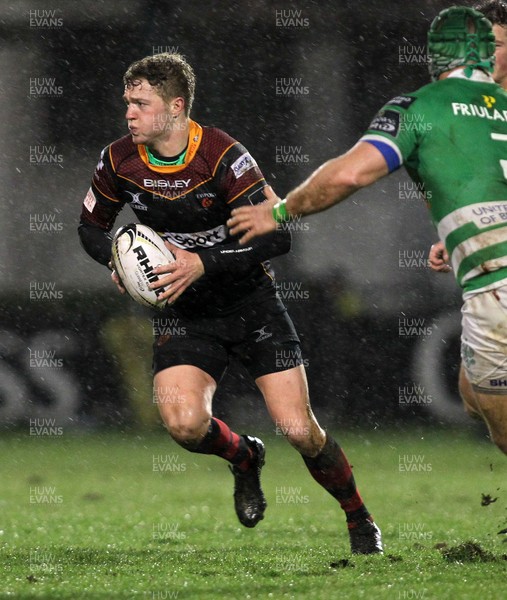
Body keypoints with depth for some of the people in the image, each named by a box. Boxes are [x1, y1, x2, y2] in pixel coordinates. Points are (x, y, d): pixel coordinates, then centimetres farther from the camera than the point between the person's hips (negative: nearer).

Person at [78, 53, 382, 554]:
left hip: (250, 301, -3)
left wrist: (204, 263, -29)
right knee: (183, 423, -23)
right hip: (183, 313, 3)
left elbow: (276, 235, -22)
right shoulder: (118, 162, -6)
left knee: (298, 430, -10)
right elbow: (91, 225, 11)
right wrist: (117, 259, -10)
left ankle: (359, 519, 17)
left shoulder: (223, 156, -19)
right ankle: (243, 456, 13)